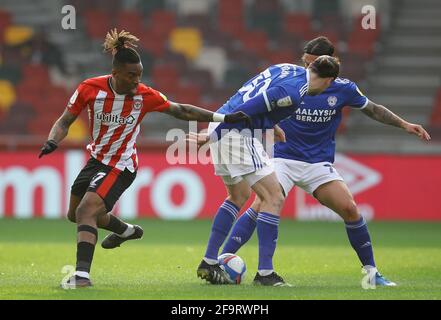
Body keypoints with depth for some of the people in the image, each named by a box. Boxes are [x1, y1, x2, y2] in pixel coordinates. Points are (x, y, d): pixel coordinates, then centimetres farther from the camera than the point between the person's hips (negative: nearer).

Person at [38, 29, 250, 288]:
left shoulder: (145, 96, -19)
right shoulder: (90, 89, -17)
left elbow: (182, 111, -6)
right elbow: (65, 122, -6)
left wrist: (224, 118, -8)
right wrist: (52, 142, -26)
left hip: (121, 167, -5)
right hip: (97, 159, 5)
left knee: (85, 212, -23)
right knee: (75, 215, 23)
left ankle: (82, 274, -24)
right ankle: (126, 231, 48)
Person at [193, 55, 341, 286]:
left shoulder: (288, 69, 13)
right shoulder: (292, 93, -15)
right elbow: (245, 109, -20)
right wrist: (211, 136, -17)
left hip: (221, 122, 10)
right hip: (238, 134, -10)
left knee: (238, 196, 23)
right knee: (274, 198, -4)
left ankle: (208, 263, 24)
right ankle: (265, 272, -6)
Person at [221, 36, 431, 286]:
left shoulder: (342, 89, -4)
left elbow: (373, 109, 13)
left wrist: (404, 124, 6)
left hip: (319, 164, 2)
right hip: (283, 159, -2)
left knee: (350, 209, -14)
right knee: (261, 206, -23)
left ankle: (371, 272, 3)